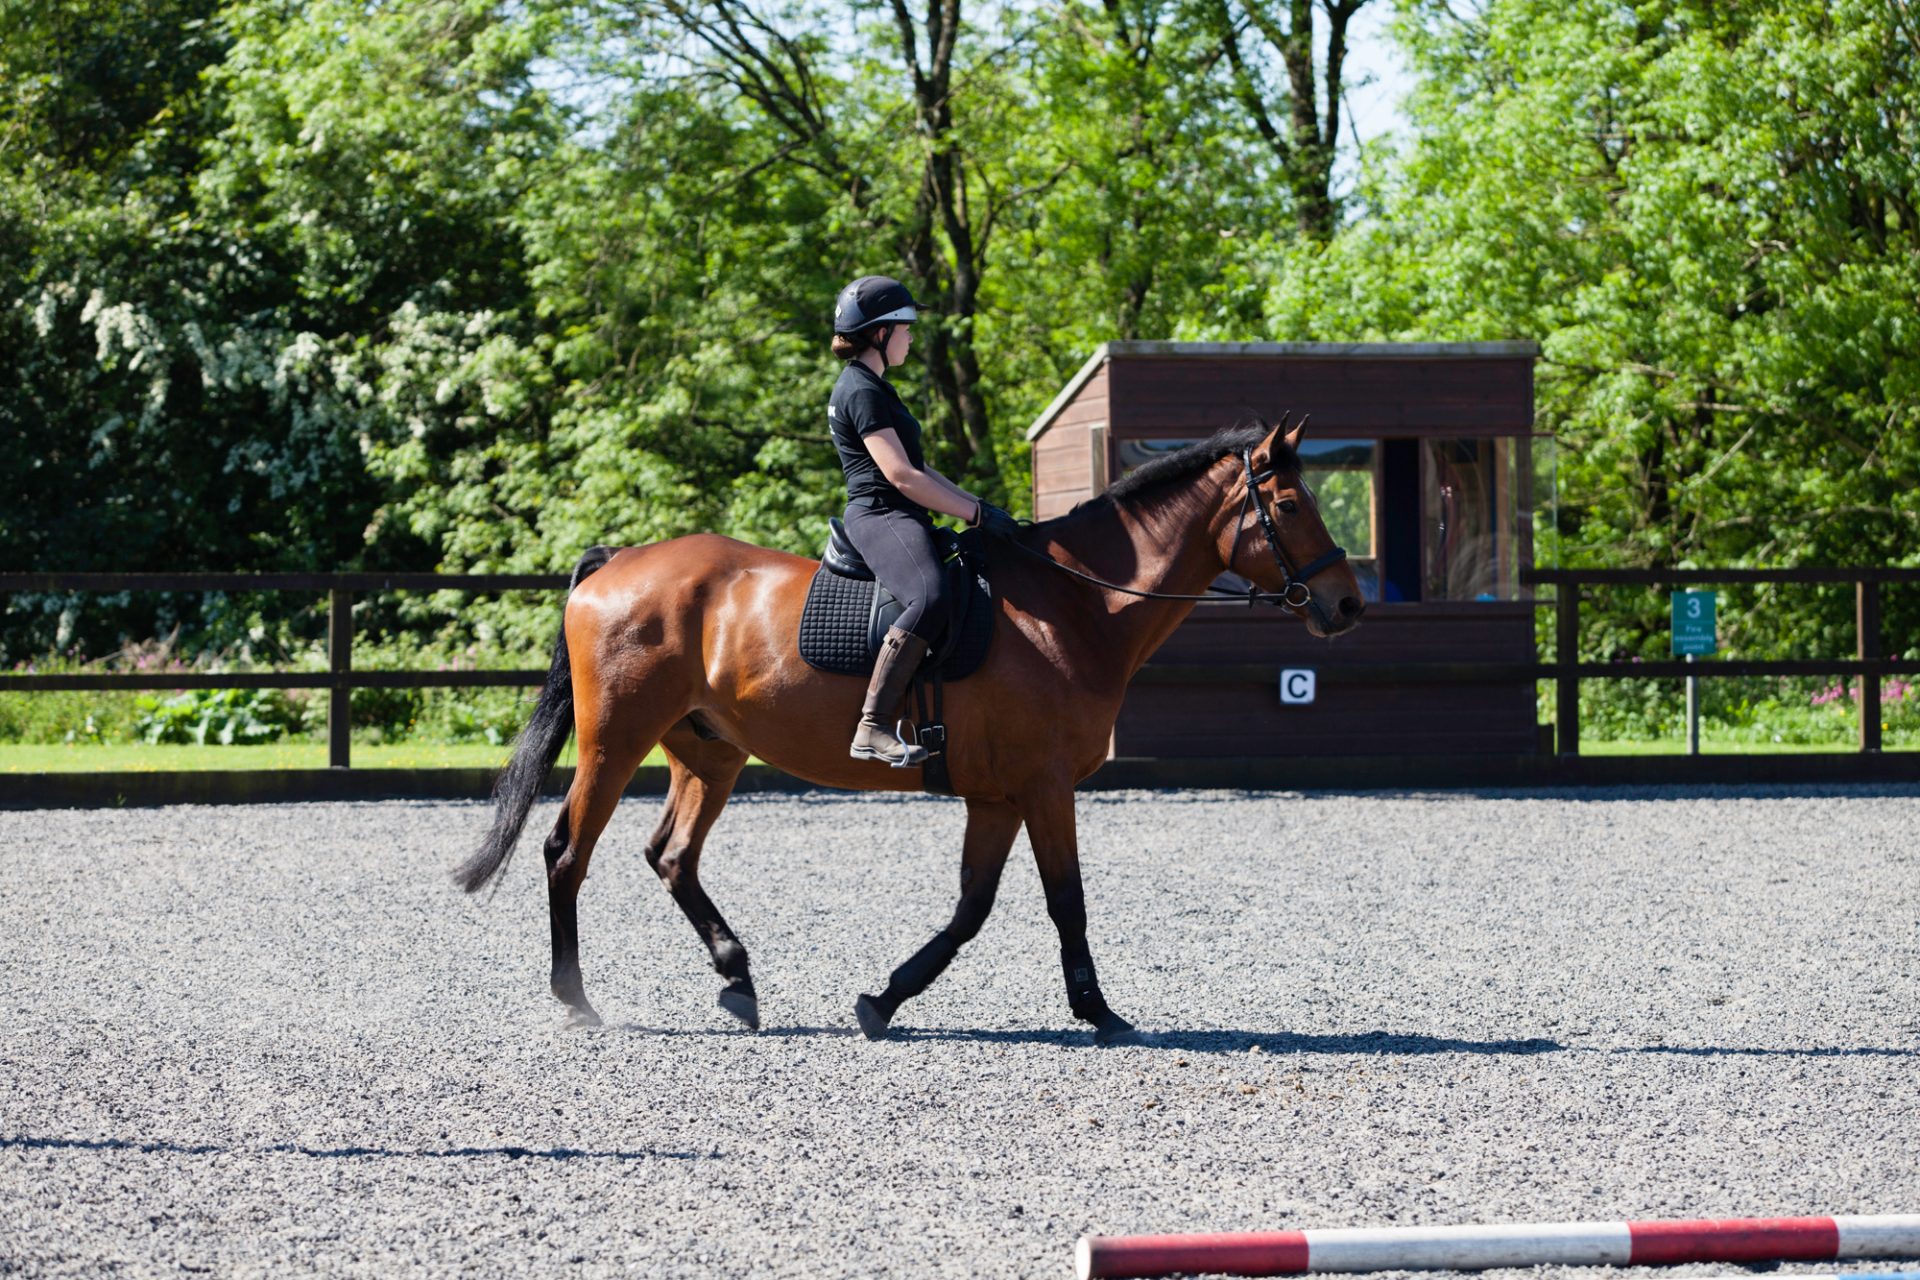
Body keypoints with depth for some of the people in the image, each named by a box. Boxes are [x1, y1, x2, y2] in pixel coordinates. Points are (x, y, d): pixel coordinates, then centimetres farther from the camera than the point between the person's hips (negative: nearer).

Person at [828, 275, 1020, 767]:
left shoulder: (875, 389, 22)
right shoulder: (862, 393, -11)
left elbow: (920, 471, 25)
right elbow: (900, 474, -18)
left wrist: (979, 506, 14)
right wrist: (976, 512, -15)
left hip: (905, 521, 11)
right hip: (881, 517, -11)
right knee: (929, 598, -35)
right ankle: (874, 728, -41)